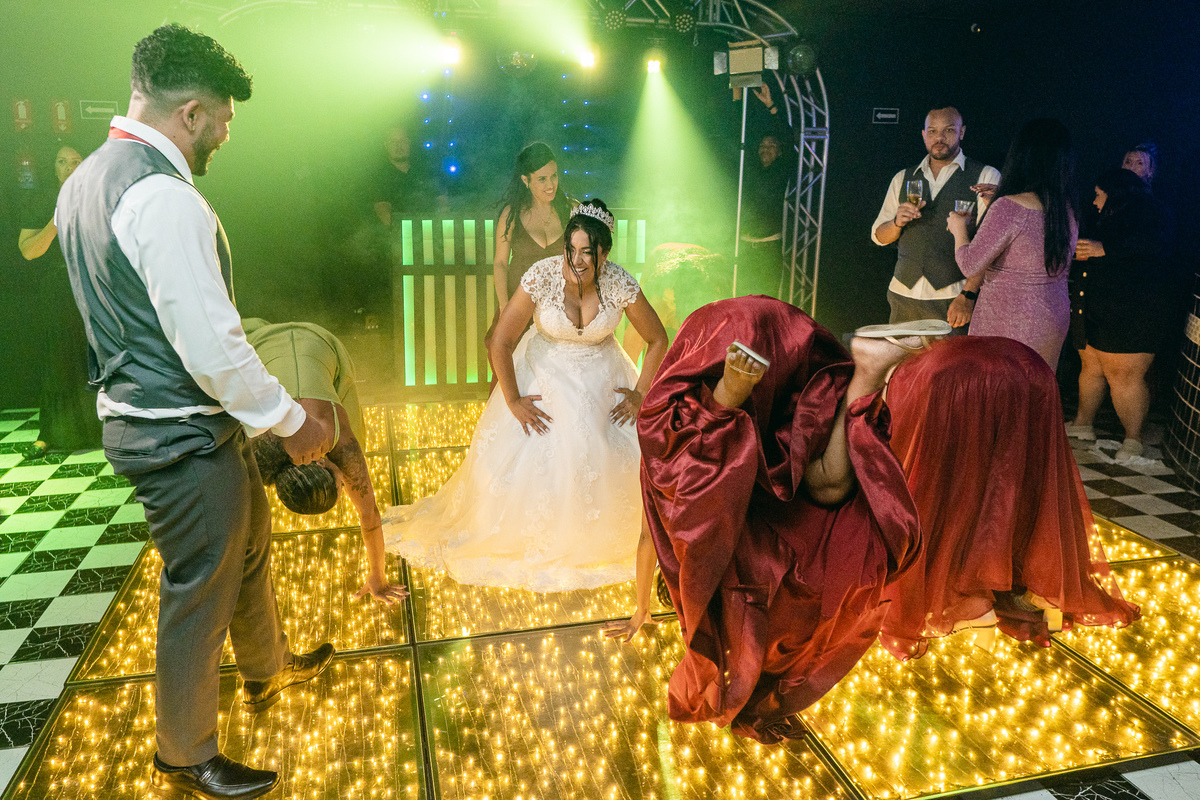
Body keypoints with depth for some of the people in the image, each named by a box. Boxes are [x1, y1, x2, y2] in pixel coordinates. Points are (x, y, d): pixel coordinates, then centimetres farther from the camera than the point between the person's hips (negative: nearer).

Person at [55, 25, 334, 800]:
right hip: (184, 437, -10)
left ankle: (269, 668, 51)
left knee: (248, 549, 27)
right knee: (198, 595, 8)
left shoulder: (87, 178, 9)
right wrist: (293, 420, -14)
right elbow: (213, 348, -27)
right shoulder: (164, 196, -24)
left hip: (137, 411, 10)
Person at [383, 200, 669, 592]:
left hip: (601, 378, 2)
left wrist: (640, 394, -7)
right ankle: (523, 540, 23)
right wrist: (512, 400, -15)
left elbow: (658, 340, -5)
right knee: (521, 455, -4)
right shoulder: (541, 276, -26)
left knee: (625, 460, -2)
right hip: (543, 372, -1)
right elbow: (500, 343, -20)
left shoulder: (621, 285, -21)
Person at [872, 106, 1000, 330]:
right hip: (903, 295, 4)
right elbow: (878, 236, 16)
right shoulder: (902, 179, 16)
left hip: (954, 298, -3)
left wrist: (968, 295, -16)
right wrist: (897, 222, -6)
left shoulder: (985, 177, 2)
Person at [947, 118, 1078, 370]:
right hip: (1056, 318, 8)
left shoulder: (1009, 208, -19)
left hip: (1008, 325, -7)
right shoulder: (1068, 207, 4)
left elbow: (971, 266, -16)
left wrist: (959, 229, 2)